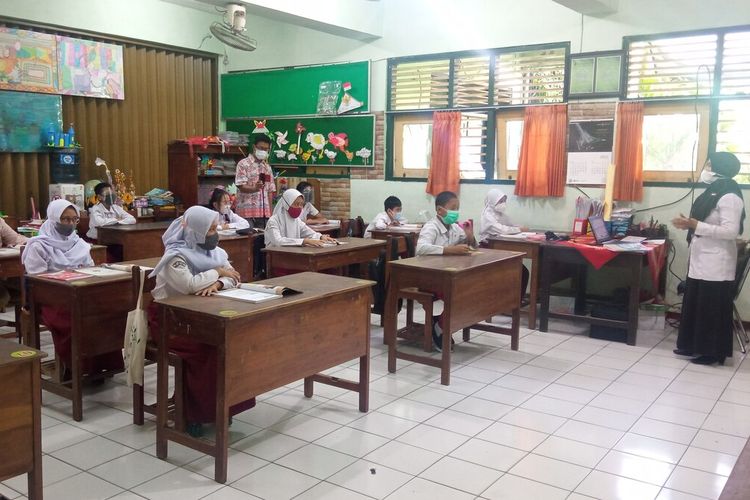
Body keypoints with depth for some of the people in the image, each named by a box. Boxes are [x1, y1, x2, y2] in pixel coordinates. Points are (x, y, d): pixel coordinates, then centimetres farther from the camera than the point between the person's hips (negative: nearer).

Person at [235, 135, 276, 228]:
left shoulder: (268, 167, 17)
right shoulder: (243, 164, 0)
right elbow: (241, 186, -10)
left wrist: (270, 212, 9)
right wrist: (255, 188, -30)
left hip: (264, 213, 5)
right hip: (247, 212, -5)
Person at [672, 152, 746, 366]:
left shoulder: (729, 197, -17)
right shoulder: (713, 192, 13)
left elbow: (730, 231, -23)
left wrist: (695, 225, -24)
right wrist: (689, 224, 4)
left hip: (716, 265, -9)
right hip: (700, 261, 10)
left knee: (712, 309, 0)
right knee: (695, 305, 15)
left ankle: (713, 352, 11)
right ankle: (693, 346, 25)